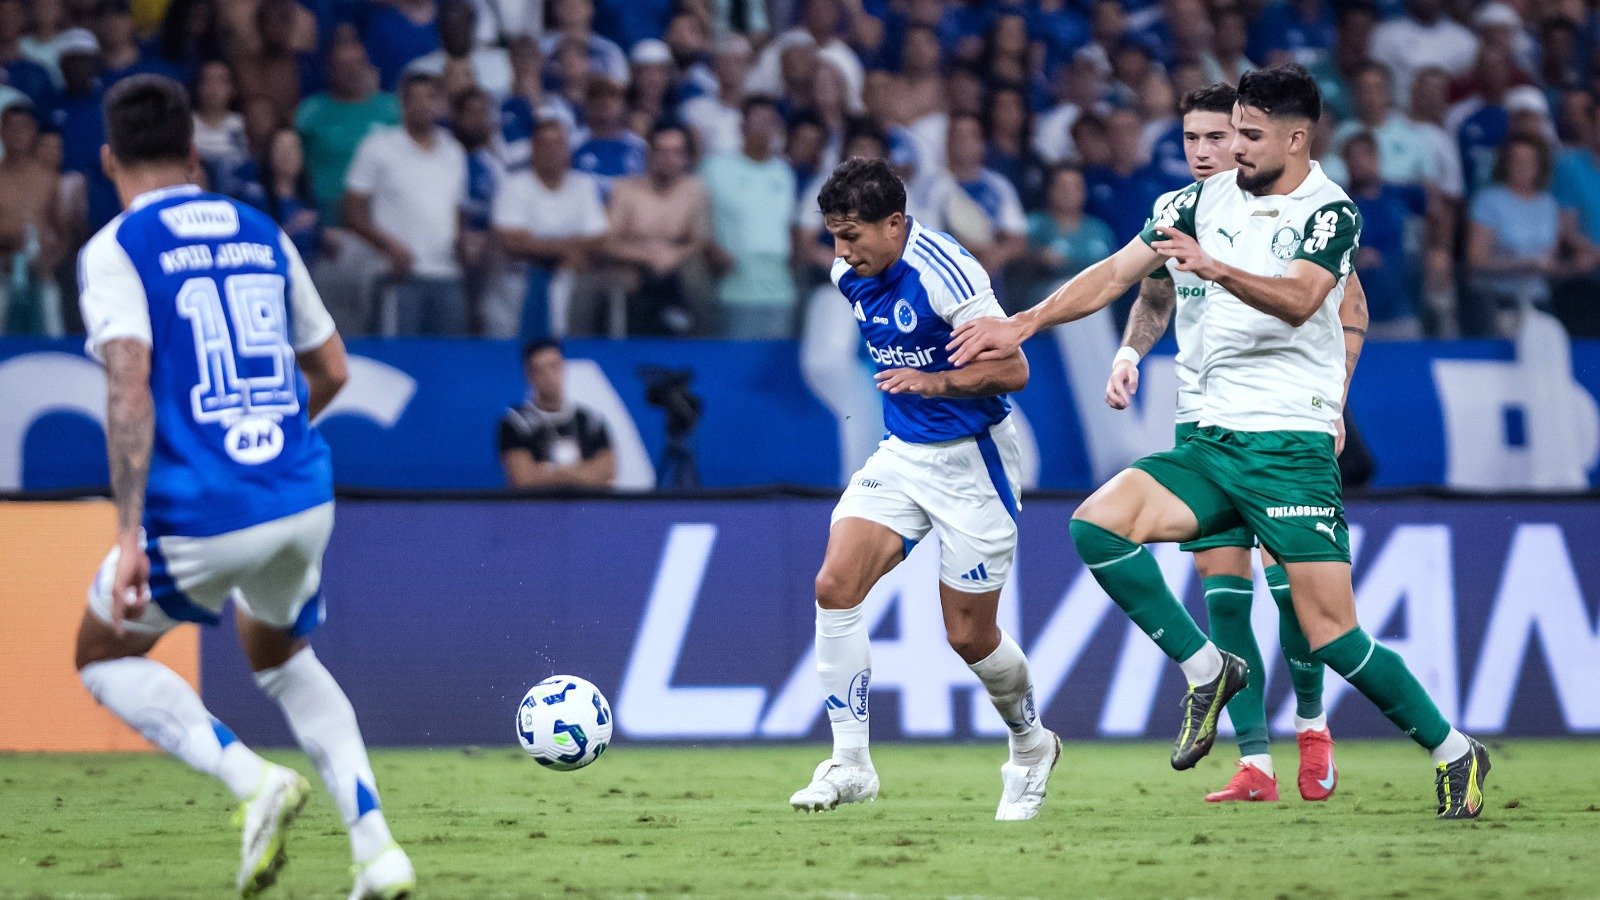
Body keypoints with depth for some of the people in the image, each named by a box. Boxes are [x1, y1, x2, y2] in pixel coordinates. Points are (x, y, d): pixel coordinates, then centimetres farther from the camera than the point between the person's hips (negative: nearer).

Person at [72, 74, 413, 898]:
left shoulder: (115, 249, -5)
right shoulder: (262, 235, 12)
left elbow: (129, 391, -17)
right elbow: (332, 371, 19)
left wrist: (129, 534, -18)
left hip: (200, 515, -5)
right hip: (303, 498, 5)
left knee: (104, 658, 19)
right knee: (280, 655, 30)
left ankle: (254, 781, -5)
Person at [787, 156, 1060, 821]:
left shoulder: (944, 272, -22)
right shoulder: (851, 275, 1)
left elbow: (1012, 369, -21)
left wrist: (934, 381, -31)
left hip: (970, 462, -7)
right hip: (901, 455, 7)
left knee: (969, 635, 1)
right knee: (835, 585, -14)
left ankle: (1030, 745, 31)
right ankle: (850, 764, -8)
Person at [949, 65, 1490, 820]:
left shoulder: (1330, 211, -8)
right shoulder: (1206, 199, 10)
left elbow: (1299, 300, -26)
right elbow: (1118, 273, 14)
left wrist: (1218, 270, -42)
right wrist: (1023, 324, 7)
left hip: (1293, 445, -6)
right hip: (1213, 438, 6)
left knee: (1328, 631, -11)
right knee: (1097, 524, -17)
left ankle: (1453, 752, 8)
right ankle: (1205, 671, -2)